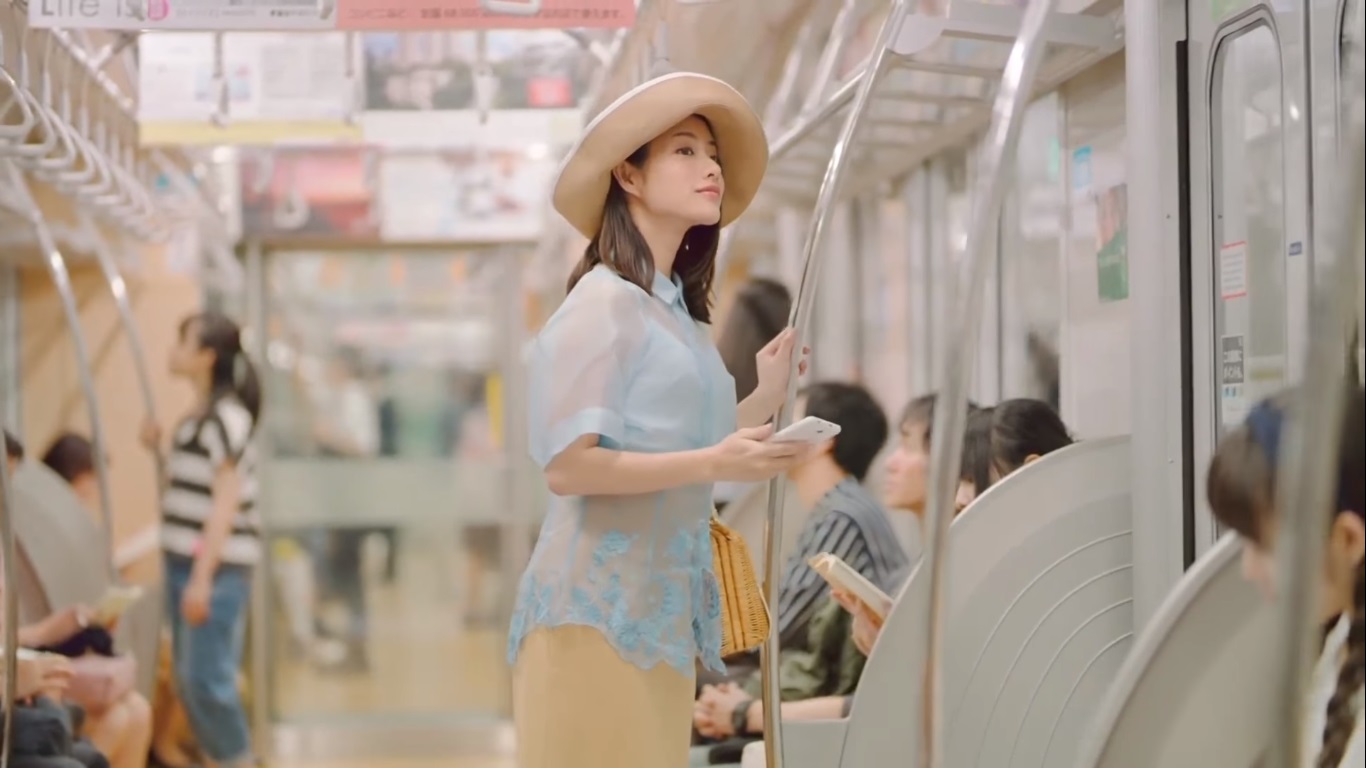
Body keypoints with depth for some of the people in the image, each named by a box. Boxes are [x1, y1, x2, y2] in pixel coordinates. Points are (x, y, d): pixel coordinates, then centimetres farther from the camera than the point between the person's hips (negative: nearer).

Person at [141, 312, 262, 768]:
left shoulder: (227, 416, -12)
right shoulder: (200, 416, 15)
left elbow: (227, 503, -16)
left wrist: (203, 578, -19)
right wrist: (160, 451, 9)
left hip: (217, 566, -9)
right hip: (187, 559, 9)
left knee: (206, 678, -10)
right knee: (190, 678, 10)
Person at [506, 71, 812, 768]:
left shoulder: (678, 313, 16)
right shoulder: (605, 301, -9)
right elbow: (569, 466, -17)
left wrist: (766, 399, 12)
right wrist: (715, 464, -22)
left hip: (662, 605, 8)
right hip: (602, 604, -8)